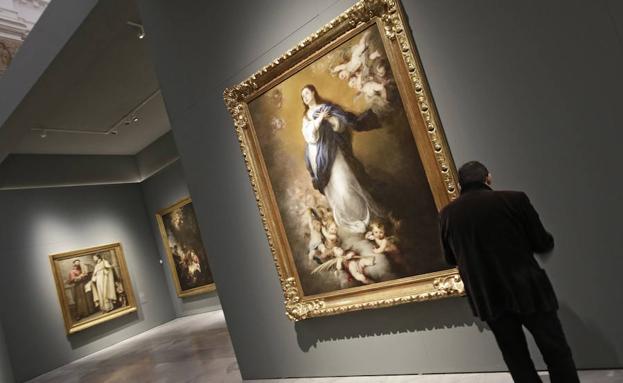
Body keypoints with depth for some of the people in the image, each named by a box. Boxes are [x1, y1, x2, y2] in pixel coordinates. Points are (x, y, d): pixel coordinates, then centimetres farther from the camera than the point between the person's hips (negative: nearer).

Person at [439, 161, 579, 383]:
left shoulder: (447, 214, -2)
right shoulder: (514, 199, -10)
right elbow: (543, 245, -3)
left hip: (488, 298, 3)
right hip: (528, 289, -2)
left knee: (517, 361, 15)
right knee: (556, 353, 12)